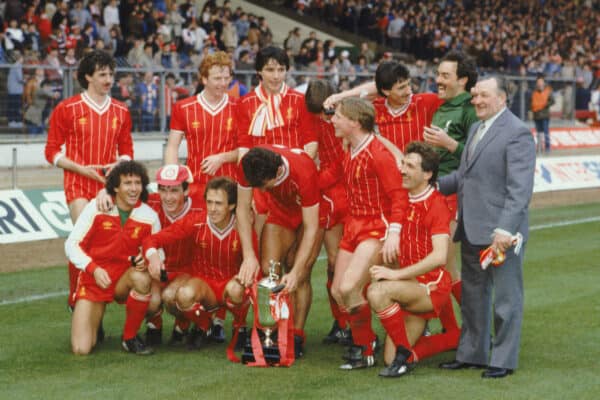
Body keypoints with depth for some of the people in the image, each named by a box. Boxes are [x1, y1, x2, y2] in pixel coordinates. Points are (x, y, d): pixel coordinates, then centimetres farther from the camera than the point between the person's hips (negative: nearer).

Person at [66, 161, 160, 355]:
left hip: (124, 280, 1)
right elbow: (72, 245, -6)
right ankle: (94, 323, 25)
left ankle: (130, 338, -15)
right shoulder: (96, 207, -9)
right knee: (81, 349, -14)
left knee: (142, 278, -38)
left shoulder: (149, 216, -6)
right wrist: (94, 269, -21)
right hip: (93, 280, -1)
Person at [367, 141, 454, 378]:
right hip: (410, 287, 8)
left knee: (378, 292, -34)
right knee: (391, 359, 6)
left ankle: (404, 354, -17)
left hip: (432, 286, -8)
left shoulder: (436, 204, -15)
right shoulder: (403, 200, 7)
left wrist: (396, 274, -28)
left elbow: (439, 256, -26)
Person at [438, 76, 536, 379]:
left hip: (501, 232, -9)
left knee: (505, 298, 3)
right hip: (472, 231, 9)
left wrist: (505, 229, -24)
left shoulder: (516, 133, -12)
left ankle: (503, 360, 11)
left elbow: (520, 188, -19)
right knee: (473, 296, 16)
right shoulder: (476, 129, 16)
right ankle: (471, 354, 27)